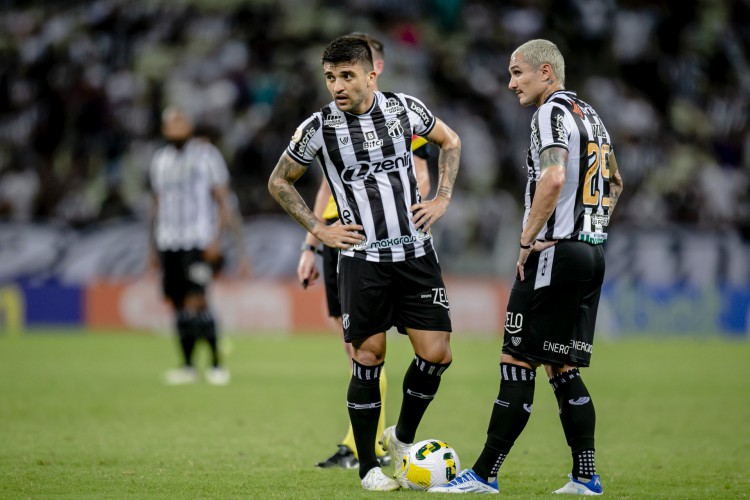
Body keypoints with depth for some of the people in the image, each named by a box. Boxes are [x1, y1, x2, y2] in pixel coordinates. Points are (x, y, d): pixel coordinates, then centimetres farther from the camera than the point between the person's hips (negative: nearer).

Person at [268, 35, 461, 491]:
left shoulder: (405, 108, -2)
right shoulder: (318, 128, -7)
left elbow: (450, 141, 18)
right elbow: (279, 182, 8)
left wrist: (442, 199, 7)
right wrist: (319, 230, 0)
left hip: (417, 253, 2)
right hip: (363, 259, -2)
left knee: (436, 354, -3)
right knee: (368, 359, -4)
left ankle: (403, 437, 21)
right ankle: (368, 466, 9)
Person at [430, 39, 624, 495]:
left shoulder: (553, 112, -10)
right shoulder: (590, 115, 18)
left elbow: (553, 179, -25)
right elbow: (615, 182, 29)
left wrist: (527, 241, -17)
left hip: (555, 252, -9)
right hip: (592, 254, 9)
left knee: (518, 363, -7)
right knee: (563, 368, 11)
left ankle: (484, 475, -7)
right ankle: (586, 478, 7)